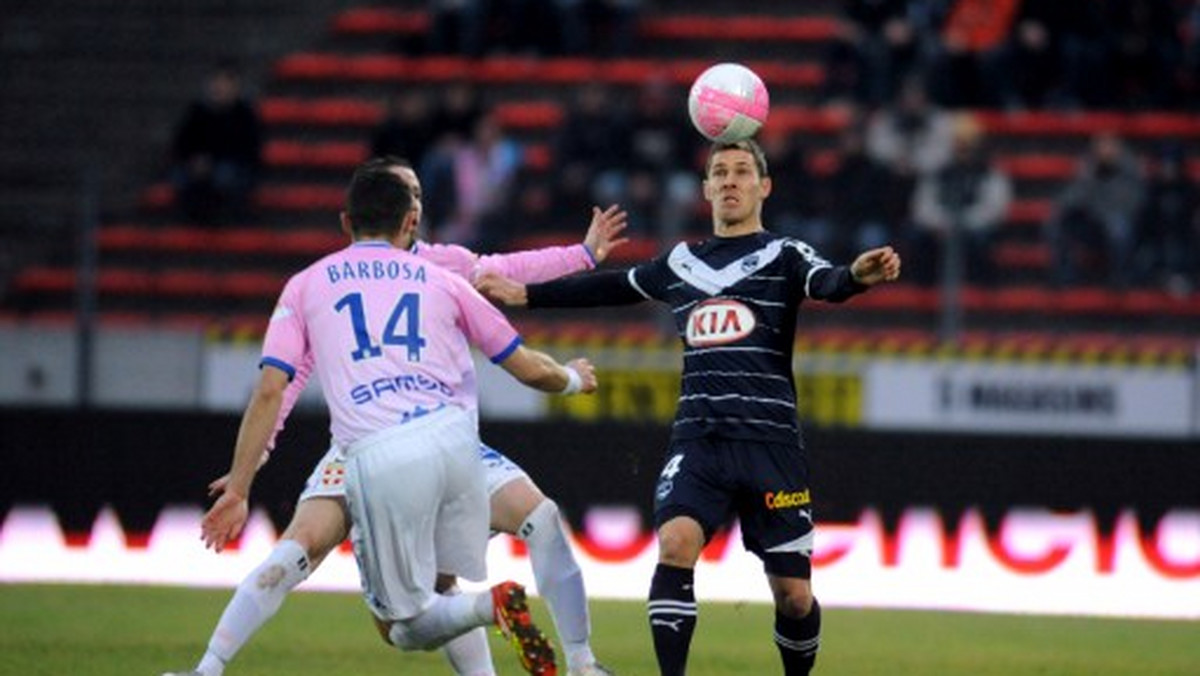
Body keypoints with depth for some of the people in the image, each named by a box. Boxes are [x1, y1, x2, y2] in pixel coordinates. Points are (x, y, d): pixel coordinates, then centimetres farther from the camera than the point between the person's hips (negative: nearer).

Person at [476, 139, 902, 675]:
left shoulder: (783, 256, 4)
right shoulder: (681, 263, 17)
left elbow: (829, 284, -16)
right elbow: (608, 288, 31)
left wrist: (859, 275, -40)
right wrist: (524, 294, 35)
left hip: (769, 442, -2)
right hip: (697, 441, 2)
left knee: (793, 595, -1)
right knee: (675, 544, -24)